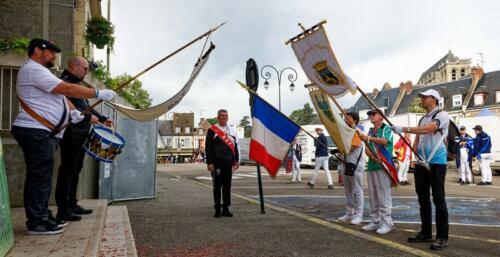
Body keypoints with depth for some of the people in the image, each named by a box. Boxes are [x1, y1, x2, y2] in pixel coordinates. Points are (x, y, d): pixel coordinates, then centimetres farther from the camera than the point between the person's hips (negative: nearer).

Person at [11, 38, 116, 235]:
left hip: (46, 133, 11)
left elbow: (60, 95, 20)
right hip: (35, 132, -11)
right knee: (39, 176, -8)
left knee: (43, 176, 14)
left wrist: (73, 112, 2)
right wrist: (99, 94, -17)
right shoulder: (33, 70, -11)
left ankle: (42, 216, 22)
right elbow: (67, 89, -20)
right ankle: (35, 223, -1)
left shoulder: (40, 72, 25)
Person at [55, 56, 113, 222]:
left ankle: (72, 205, 24)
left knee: (75, 171, 14)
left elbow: (85, 107, 26)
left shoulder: (76, 84, 22)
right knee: (67, 171, -6)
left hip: (80, 135, 10)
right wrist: (89, 117, -20)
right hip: (71, 135, -10)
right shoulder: (64, 83, -11)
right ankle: (63, 210, 0)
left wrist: (103, 119, 17)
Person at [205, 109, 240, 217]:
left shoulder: (232, 131, 15)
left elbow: (236, 147, 18)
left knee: (227, 186, 8)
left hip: (229, 163, 4)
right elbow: (208, 148, -4)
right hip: (217, 163, -4)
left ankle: (226, 209, 16)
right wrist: (209, 163, -10)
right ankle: (217, 209, 8)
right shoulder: (212, 130, 0)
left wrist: (236, 160, 10)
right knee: (217, 186, 0)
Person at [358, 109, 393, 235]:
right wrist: (372, 155, -10)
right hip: (371, 166, 7)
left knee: (384, 196, -7)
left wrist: (368, 138, -29)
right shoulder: (370, 131, 19)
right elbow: (367, 148, 10)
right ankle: (375, 221, 17)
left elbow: (384, 141, -22)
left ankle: (386, 223, -2)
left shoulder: (387, 129, -2)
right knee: (373, 195, 9)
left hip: (383, 166, -7)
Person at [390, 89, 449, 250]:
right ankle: (425, 233, 20)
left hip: (436, 163, -7)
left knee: (438, 199, -4)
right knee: (423, 199, 11)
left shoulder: (442, 115, -6)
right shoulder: (422, 119, 18)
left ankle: (442, 237, 3)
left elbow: (428, 129, -24)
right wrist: (417, 156, -3)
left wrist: (404, 129, -28)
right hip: (421, 163, 8)